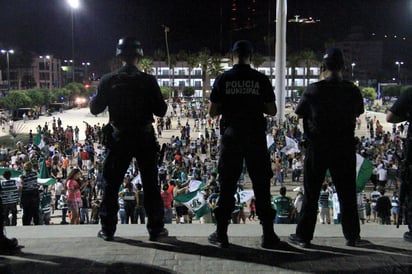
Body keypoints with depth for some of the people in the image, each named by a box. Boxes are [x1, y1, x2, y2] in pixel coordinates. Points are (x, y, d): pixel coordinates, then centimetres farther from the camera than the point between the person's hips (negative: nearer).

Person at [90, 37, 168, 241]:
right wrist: (160, 101, 12)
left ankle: (107, 229, 15)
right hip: (144, 138, -1)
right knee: (150, 184, 9)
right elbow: (160, 111, -8)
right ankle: (155, 228, 13)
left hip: (118, 138, 1)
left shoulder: (108, 81, -5)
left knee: (111, 184, 12)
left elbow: (95, 109, 1)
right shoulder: (148, 81, -9)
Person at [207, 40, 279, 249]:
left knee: (227, 185, 7)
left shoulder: (223, 79, -1)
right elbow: (272, 111, 1)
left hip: (230, 136, 1)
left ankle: (221, 234, 12)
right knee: (261, 184, 7)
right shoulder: (261, 79, -1)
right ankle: (268, 235, 10)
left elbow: (212, 112, -1)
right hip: (255, 136, 0)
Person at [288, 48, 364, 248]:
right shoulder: (352, 90, -3)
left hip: (318, 146, -2)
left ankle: (304, 235, 9)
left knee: (311, 193, 5)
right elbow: (358, 113, 12)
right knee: (347, 193, 12)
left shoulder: (313, 90, -11)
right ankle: (352, 236, 20)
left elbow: (299, 113, -1)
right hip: (345, 146, 2)